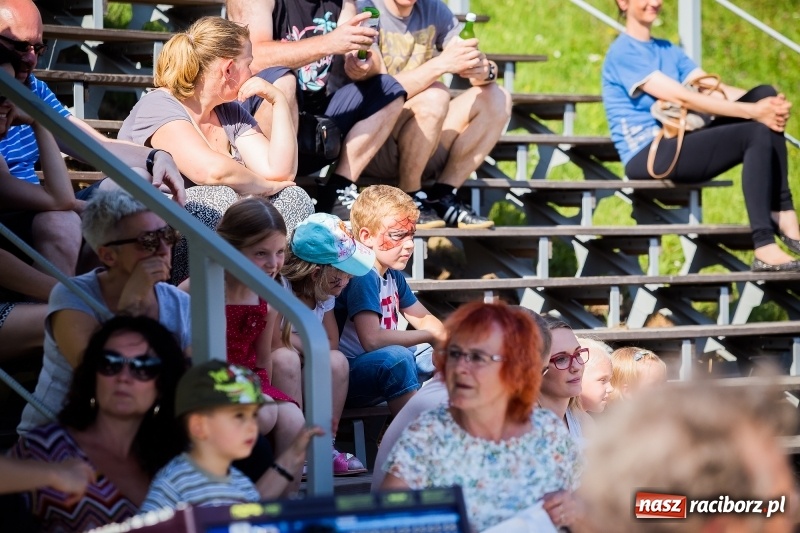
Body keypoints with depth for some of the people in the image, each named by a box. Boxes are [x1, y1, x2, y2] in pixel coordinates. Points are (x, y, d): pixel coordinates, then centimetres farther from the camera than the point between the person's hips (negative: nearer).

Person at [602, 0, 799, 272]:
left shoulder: (667, 50, 18)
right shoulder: (623, 53, -8)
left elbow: (716, 89, 5)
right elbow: (683, 98, -18)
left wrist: (768, 104, -14)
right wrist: (753, 111, -23)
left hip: (679, 148, 8)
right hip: (647, 155, -8)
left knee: (765, 94, -8)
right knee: (757, 133, -23)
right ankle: (764, 250, -29)